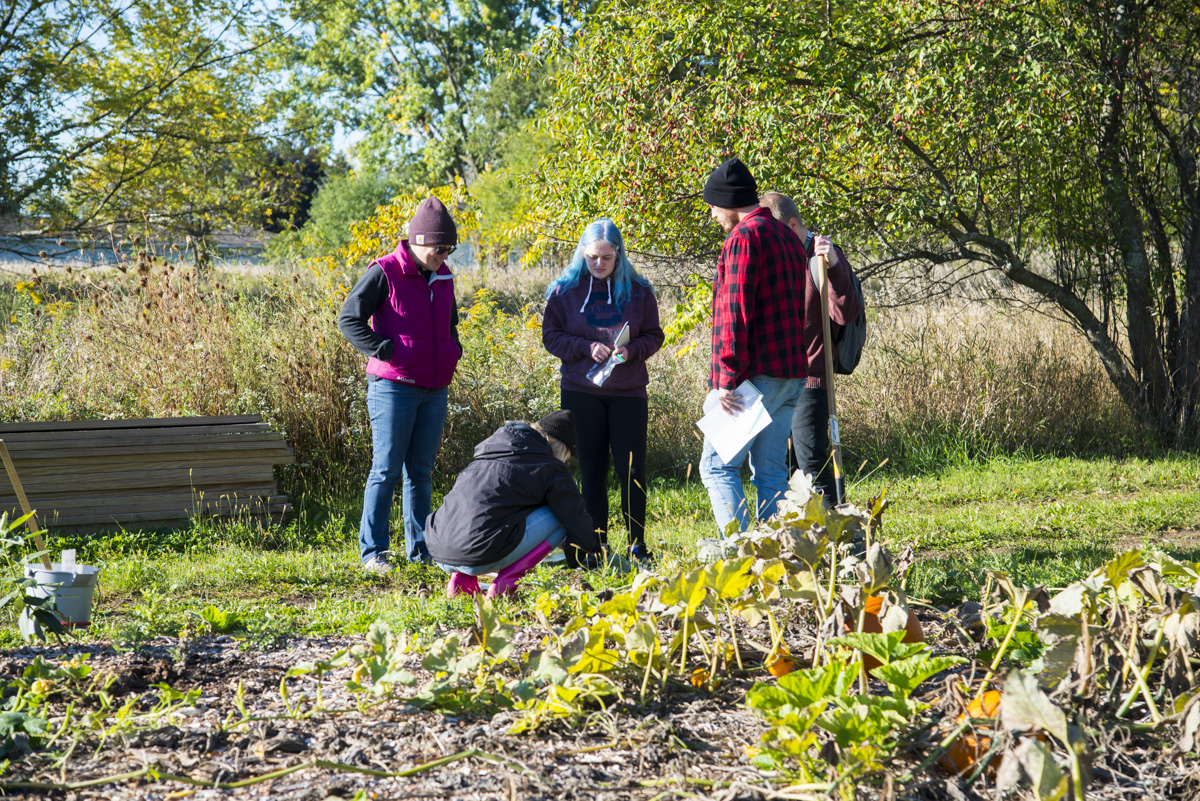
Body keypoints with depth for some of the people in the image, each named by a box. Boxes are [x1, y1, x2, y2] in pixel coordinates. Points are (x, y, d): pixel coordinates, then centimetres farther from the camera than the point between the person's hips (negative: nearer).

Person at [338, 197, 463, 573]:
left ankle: (420, 548, 17)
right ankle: (373, 551, 3)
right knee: (387, 469, -4)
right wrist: (388, 352, -14)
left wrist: (453, 351, 12)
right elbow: (349, 319, -8)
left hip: (435, 389, 6)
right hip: (393, 387, -6)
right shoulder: (384, 272, -9)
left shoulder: (443, 277, 12)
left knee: (421, 471, 11)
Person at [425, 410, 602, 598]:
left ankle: (460, 578, 17)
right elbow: (576, 518, 9)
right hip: (481, 559, -7)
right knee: (559, 518, 8)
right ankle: (505, 583, -2)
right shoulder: (550, 469, 4)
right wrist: (595, 550, 31)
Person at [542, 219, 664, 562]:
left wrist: (631, 351, -15)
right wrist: (587, 348, -15)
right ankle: (597, 543, 15)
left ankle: (638, 544, 8)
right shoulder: (565, 289, 1)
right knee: (591, 469, 6)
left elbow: (654, 336, 5)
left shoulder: (637, 290, 2)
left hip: (628, 392, 0)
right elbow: (551, 335, 1)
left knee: (631, 468, -2)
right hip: (581, 392, 0)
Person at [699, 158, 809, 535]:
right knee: (771, 471, 11)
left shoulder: (744, 237, -11)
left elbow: (736, 313, -17)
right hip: (791, 374, 9)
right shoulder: (787, 236, 18)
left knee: (718, 466, -5)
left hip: (755, 375, -9)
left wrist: (728, 378, -18)